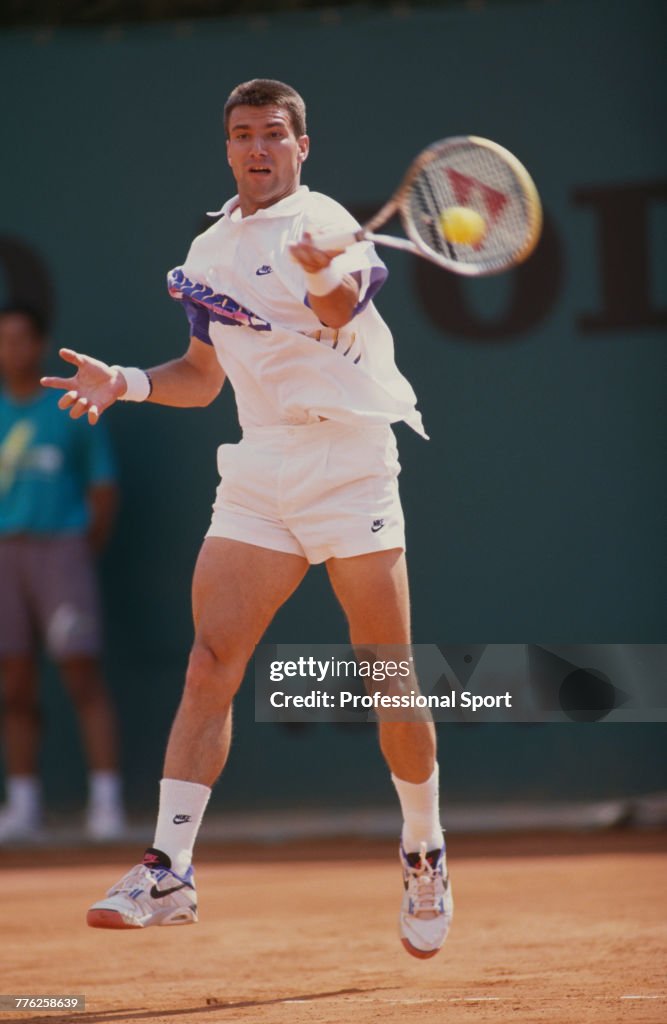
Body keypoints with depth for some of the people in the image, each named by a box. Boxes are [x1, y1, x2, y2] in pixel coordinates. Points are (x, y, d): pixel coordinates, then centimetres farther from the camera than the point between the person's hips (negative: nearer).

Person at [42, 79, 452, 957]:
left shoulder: (323, 224, -7)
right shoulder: (210, 251, 14)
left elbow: (342, 311, -30)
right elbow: (202, 376, 24)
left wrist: (326, 280, -53)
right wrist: (126, 383, 5)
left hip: (350, 463, -5)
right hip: (258, 473, 5)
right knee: (210, 661, -9)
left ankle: (425, 856, 20)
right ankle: (169, 871, -11)